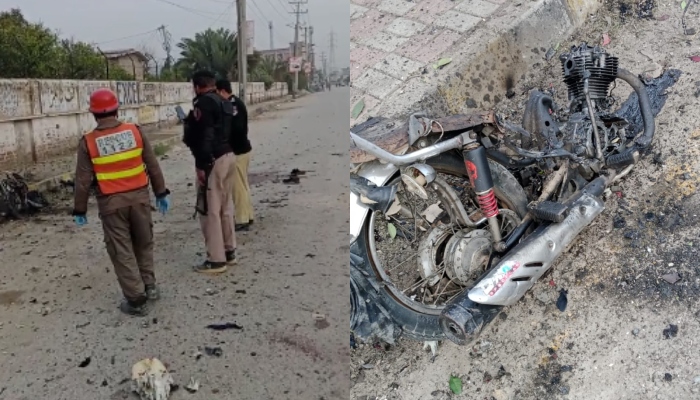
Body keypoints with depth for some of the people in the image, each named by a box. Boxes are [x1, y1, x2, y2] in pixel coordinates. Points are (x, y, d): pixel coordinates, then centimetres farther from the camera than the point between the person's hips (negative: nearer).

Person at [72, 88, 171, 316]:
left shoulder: (88, 142, -8)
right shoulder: (135, 131, -4)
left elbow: (83, 180, -4)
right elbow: (153, 166, 2)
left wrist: (80, 210, 7)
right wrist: (161, 193, 12)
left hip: (111, 203, -2)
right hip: (139, 197, 2)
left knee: (122, 252, 7)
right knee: (143, 244, 21)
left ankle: (136, 300, 10)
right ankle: (149, 286, 29)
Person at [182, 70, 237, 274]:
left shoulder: (203, 103, -12)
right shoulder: (224, 103, 15)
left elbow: (204, 136, -20)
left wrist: (201, 165, -19)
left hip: (213, 160, -9)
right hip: (228, 155, 9)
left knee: (209, 210, -3)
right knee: (226, 207, 16)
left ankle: (216, 260, 1)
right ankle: (229, 251, 25)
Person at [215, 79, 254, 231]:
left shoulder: (233, 105, -17)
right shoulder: (234, 103, 13)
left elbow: (236, 128, -27)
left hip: (238, 151, -10)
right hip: (240, 149, 10)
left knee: (238, 187, -4)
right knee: (242, 185, 16)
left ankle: (242, 220, 3)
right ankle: (247, 216, 25)